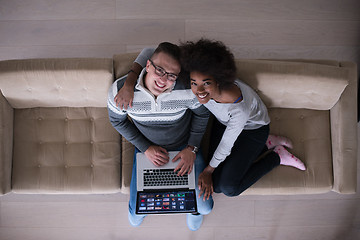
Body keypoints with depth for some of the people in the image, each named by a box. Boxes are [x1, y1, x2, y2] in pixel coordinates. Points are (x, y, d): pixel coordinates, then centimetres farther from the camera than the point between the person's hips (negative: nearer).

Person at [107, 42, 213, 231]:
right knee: (136, 214, 3)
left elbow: (202, 114, -7)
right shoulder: (119, 90, -28)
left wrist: (192, 148, -14)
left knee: (204, 207, 0)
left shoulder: (189, 90, -30)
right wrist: (146, 148, -14)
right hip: (147, 149, 1)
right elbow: (117, 120, -7)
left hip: (184, 148, 0)